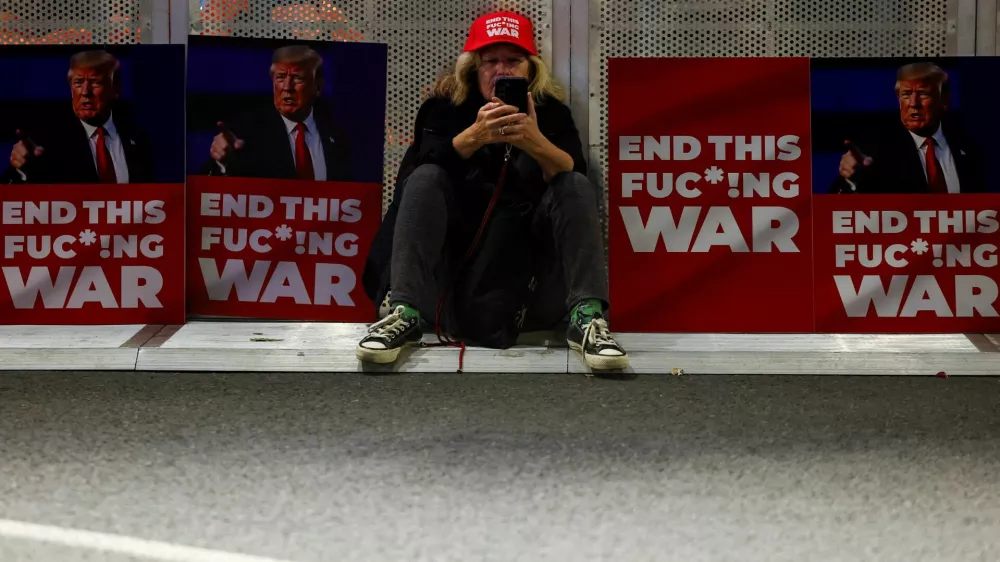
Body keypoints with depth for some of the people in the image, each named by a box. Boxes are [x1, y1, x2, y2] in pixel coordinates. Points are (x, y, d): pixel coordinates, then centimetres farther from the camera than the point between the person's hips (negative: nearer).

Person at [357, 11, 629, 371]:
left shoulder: (550, 111, 2)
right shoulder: (445, 107, 1)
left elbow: (573, 174, -15)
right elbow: (425, 165, -18)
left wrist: (536, 143, -36)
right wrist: (474, 136, -35)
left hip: (529, 248, 0)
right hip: (456, 244, 0)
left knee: (577, 185, -17)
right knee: (425, 178, -20)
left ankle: (586, 318, -33)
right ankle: (405, 313, -33)